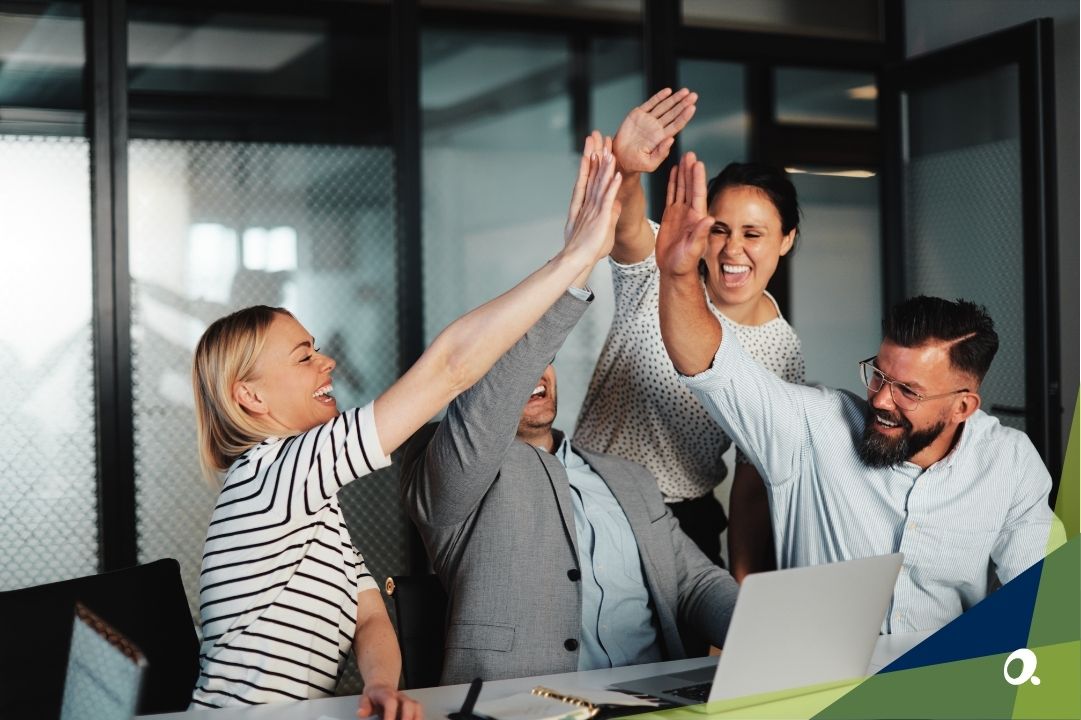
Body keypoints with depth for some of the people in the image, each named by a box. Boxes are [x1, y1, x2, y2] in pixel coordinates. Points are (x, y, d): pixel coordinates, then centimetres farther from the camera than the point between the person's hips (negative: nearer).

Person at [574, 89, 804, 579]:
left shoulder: (783, 353, -3)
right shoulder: (659, 270, -11)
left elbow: (753, 485, 0)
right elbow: (625, 224, -35)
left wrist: (746, 590, -7)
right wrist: (624, 170, -57)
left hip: (687, 520, 2)